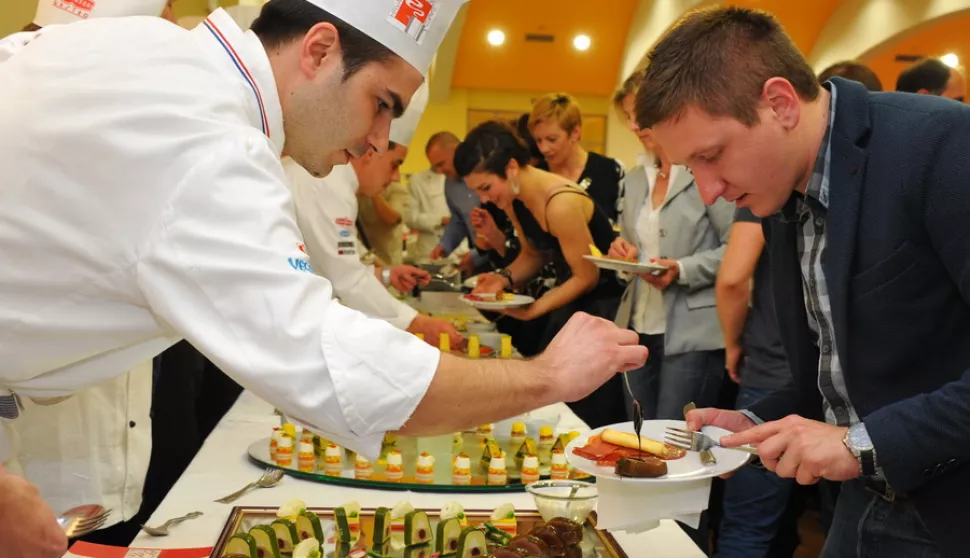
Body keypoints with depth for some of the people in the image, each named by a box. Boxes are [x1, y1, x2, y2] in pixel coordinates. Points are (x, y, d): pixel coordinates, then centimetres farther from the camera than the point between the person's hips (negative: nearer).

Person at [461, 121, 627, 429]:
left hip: (604, 303, -8)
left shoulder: (560, 204, -27)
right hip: (570, 300, 9)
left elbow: (587, 277, -19)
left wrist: (533, 309, -17)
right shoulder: (514, 199, -2)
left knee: (592, 419, -4)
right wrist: (505, 278, -7)